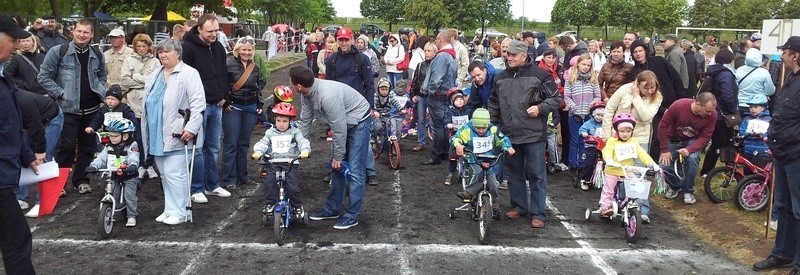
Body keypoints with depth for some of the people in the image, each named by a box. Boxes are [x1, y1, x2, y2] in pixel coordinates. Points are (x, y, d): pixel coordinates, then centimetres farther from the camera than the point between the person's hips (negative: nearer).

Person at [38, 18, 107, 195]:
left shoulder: (97, 55, 9)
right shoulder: (58, 52, -6)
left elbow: (103, 76, 25)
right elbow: (44, 76, -3)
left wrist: (101, 92, 8)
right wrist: (60, 93, -11)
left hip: (92, 109, 5)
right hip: (68, 109, -4)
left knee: (88, 146, 9)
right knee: (66, 146, -5)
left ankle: (81, 180, 23)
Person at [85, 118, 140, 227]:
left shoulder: (132, 146, -12)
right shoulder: (109, 146, 4)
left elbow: (134, 158, -26)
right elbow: (101, 158, -2)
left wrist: (133, 166, -48)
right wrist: (94, 166, -20)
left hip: (129, 176, -4)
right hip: (113, 176, 5)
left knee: (130, 195, -7)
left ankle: (132, 216, 4)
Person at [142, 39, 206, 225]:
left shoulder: (189, 74, -7)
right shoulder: (154, 76, 18)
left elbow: (198, 103, -14)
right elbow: (148, 103, 25)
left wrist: (191, 128, -21)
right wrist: (147, 130, 22)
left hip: (178, 135, -8)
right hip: (158, 136, 8)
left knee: (174, 174, -8)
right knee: (165, 174, 13)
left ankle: (177, 212, 2)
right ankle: (170, 209, 23)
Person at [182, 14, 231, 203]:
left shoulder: (219, 48, 11)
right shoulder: (187, 47, -11)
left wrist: (223, 96, 10)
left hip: (216, 105, 7)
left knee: (214, 148, 13)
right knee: (198, 149, -2)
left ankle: (213, 185, 24)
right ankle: (197, 189, 7)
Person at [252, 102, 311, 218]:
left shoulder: (294, 132, 6)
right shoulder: (270, 133, 12)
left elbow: (302, 141, -9)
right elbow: (262, 143, -1)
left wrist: (305, 150, -32)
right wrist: (258, 151, -23)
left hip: (291, 162, -2)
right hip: (274, 162, 2)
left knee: (293, 186, -13)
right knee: (269, 182, -18)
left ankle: (297, 206, 8)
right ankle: (269, 204, 1)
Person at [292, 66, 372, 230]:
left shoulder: (328, 96, -36)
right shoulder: (308, 94, -8)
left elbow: (339, 129, -29)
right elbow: (304, 122, 5)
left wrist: (338, 156, -18)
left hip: (358, 123, -9)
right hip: (343, 124, 9)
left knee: (354, 170, -8)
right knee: (337, 168, 13)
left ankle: (353, 215, 0)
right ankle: (332, 209, 23)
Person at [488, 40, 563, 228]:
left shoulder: (539, 75, -4)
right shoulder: (501, 78, 11)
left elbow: (556, 99, -1)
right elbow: (493, 104, 21)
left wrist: (540, 108, -16)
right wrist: (493, 125, 16)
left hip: (534, 135, -5)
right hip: (509, 135, 5)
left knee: (537, 175, 1)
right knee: (513, 173, 14)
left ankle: (537, 213, 9)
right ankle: (519, 206, 29)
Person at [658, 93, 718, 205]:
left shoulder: (712, 114, -23)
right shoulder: (678, 106, -29)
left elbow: (705, 137, -18)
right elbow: (663, 126, -19)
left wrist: (689, 149, -36)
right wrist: (665, 150, -18)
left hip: (692, 141, 1)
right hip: (673, 140, 0)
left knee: (692, 159, -30)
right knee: (663, 165, -19)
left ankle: (688, 190, -5)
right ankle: (675, 185, 15)